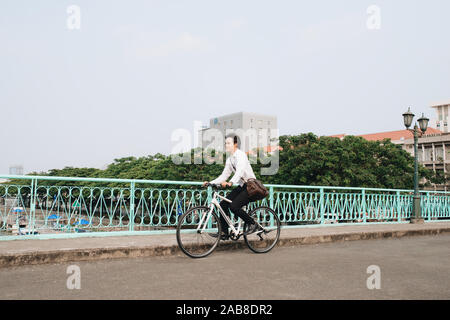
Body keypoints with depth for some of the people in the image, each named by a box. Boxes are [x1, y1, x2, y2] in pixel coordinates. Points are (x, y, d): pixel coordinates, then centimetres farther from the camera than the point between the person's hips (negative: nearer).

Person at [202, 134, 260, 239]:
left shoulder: (241, 155, -15)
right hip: (242, 186, 8)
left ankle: (253, 224, -2)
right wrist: (210, 182, -3)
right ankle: (224, 233, 2)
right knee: (223, 204, -5)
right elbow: (224, 176, 10)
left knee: (234, 206, -22)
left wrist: (231, 182, -49)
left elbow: (240, 171, -33)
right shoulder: (229, 160, 10)